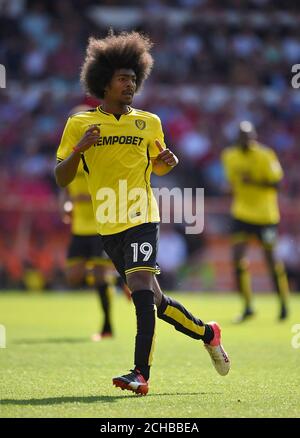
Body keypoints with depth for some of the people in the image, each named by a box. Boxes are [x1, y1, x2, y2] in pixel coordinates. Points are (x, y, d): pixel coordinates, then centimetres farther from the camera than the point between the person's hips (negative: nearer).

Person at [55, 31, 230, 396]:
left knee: (142, 291, -20)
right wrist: (78, 149, -15)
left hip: (141, 218, -2)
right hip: (107, 226, 2)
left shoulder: (149, 123, 8)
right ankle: (207, 333, 31)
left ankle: (141, 374, -23)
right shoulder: (79, 124, 4)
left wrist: (167, 162, -2)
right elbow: (61, 178, 3)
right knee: (154, 301, 9)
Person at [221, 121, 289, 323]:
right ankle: (248, 307, 0)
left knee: (271, 259, 3)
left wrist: (254, 182, -25)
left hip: (265, 214, -4)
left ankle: (284, 303, 23)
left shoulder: (266, 156, -13)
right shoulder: (230, 156, 2)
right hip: (242, 213, 4)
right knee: (238, 256, -10)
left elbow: (276, 183, -14)